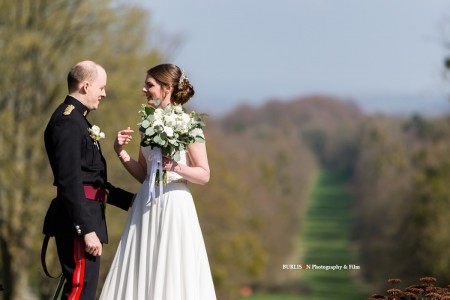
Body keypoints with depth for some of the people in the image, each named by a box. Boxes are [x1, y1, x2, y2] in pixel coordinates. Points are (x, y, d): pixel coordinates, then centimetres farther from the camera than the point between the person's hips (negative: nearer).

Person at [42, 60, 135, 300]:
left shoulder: (76, 119, 19)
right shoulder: (67, 122, -14)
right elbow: (69, 181, -21)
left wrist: (129, 200, 24)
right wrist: (87, 230, -24)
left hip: (84, 220, 11)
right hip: (78, 221, -11)